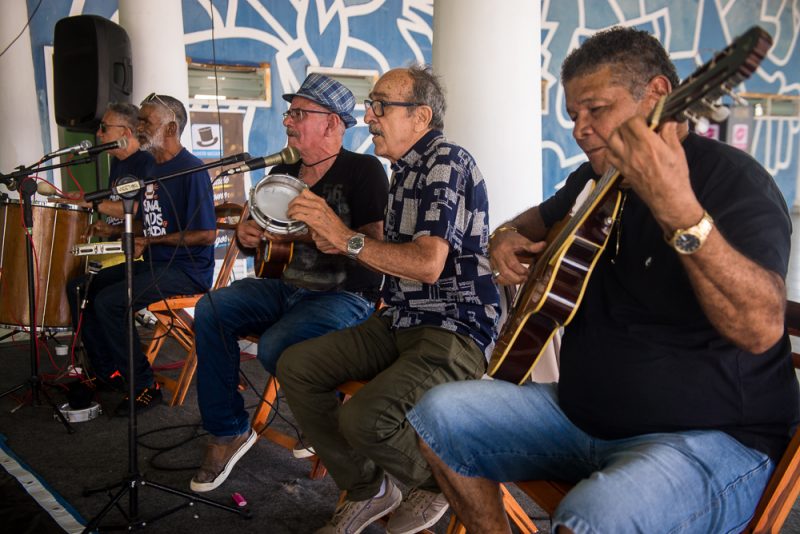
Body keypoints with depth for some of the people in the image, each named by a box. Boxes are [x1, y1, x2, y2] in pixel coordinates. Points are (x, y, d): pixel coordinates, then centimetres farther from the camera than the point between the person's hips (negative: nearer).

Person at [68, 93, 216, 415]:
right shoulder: (151, 168, 12)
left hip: (187, 271, -9)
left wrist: (149, 241, -17)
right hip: (154, 264, 9)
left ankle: (145, 387, -6)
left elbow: (207, 234, -21)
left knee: (108, 301, -22)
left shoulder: (191, 170, -16)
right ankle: (106, 373, 18)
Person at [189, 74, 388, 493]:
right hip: (287, 287, 7)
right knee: (210, 311, -11)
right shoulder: (283, 173, 14)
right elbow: (259, 235, 20)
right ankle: (227, 432, 0)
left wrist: (303, 233, -25)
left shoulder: (363, 170, -7)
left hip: (345, 295, -7)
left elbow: (373, 244, -19)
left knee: (275, 346, -30)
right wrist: (246, 234, -5)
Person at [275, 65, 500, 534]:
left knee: (364, 419, -29)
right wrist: (342, 244, 5)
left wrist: (348, 237, -16)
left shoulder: (447, 161, -13)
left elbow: (428, 264, -24)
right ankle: (367, 490, 10)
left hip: (456, 333, -9)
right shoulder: (405, 169, 16)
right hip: (402, 323, 9)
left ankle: (442, 481, 6)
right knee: (296, 365, -3)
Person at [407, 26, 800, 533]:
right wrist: (508, 236, 6)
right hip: (583, 411, 8)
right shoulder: (597, 177, 8)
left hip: (710, 438, -7)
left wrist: (679, 212, -46)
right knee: (439, 413, -3)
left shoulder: (729, 178, -16)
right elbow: (544, 216, 29)